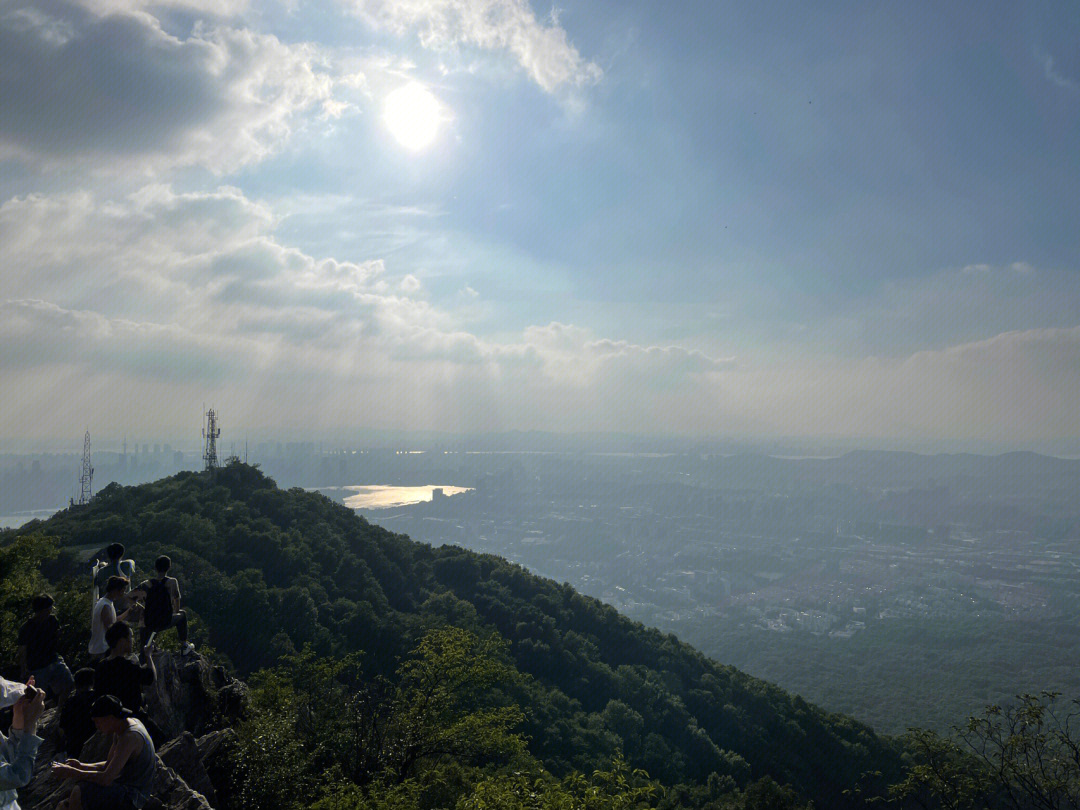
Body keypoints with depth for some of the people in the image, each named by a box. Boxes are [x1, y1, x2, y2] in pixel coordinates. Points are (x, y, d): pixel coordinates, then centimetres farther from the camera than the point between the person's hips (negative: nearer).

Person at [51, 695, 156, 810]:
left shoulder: (130, 737, -24)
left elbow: (106, 778, -26)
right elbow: (108, 766, 16)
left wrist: (72, 773, -17)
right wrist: (81, 766, 4)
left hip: (132, 796, -10)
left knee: (79, 792, -24)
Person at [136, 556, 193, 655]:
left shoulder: (147, 584, -5)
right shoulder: (172, 582, -9)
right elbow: (177, 601, 4)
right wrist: (175, 613, 24)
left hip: (149, 624, 2)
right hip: (165, 623, -2)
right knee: (183, 614, 29)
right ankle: (184, 646, 35)